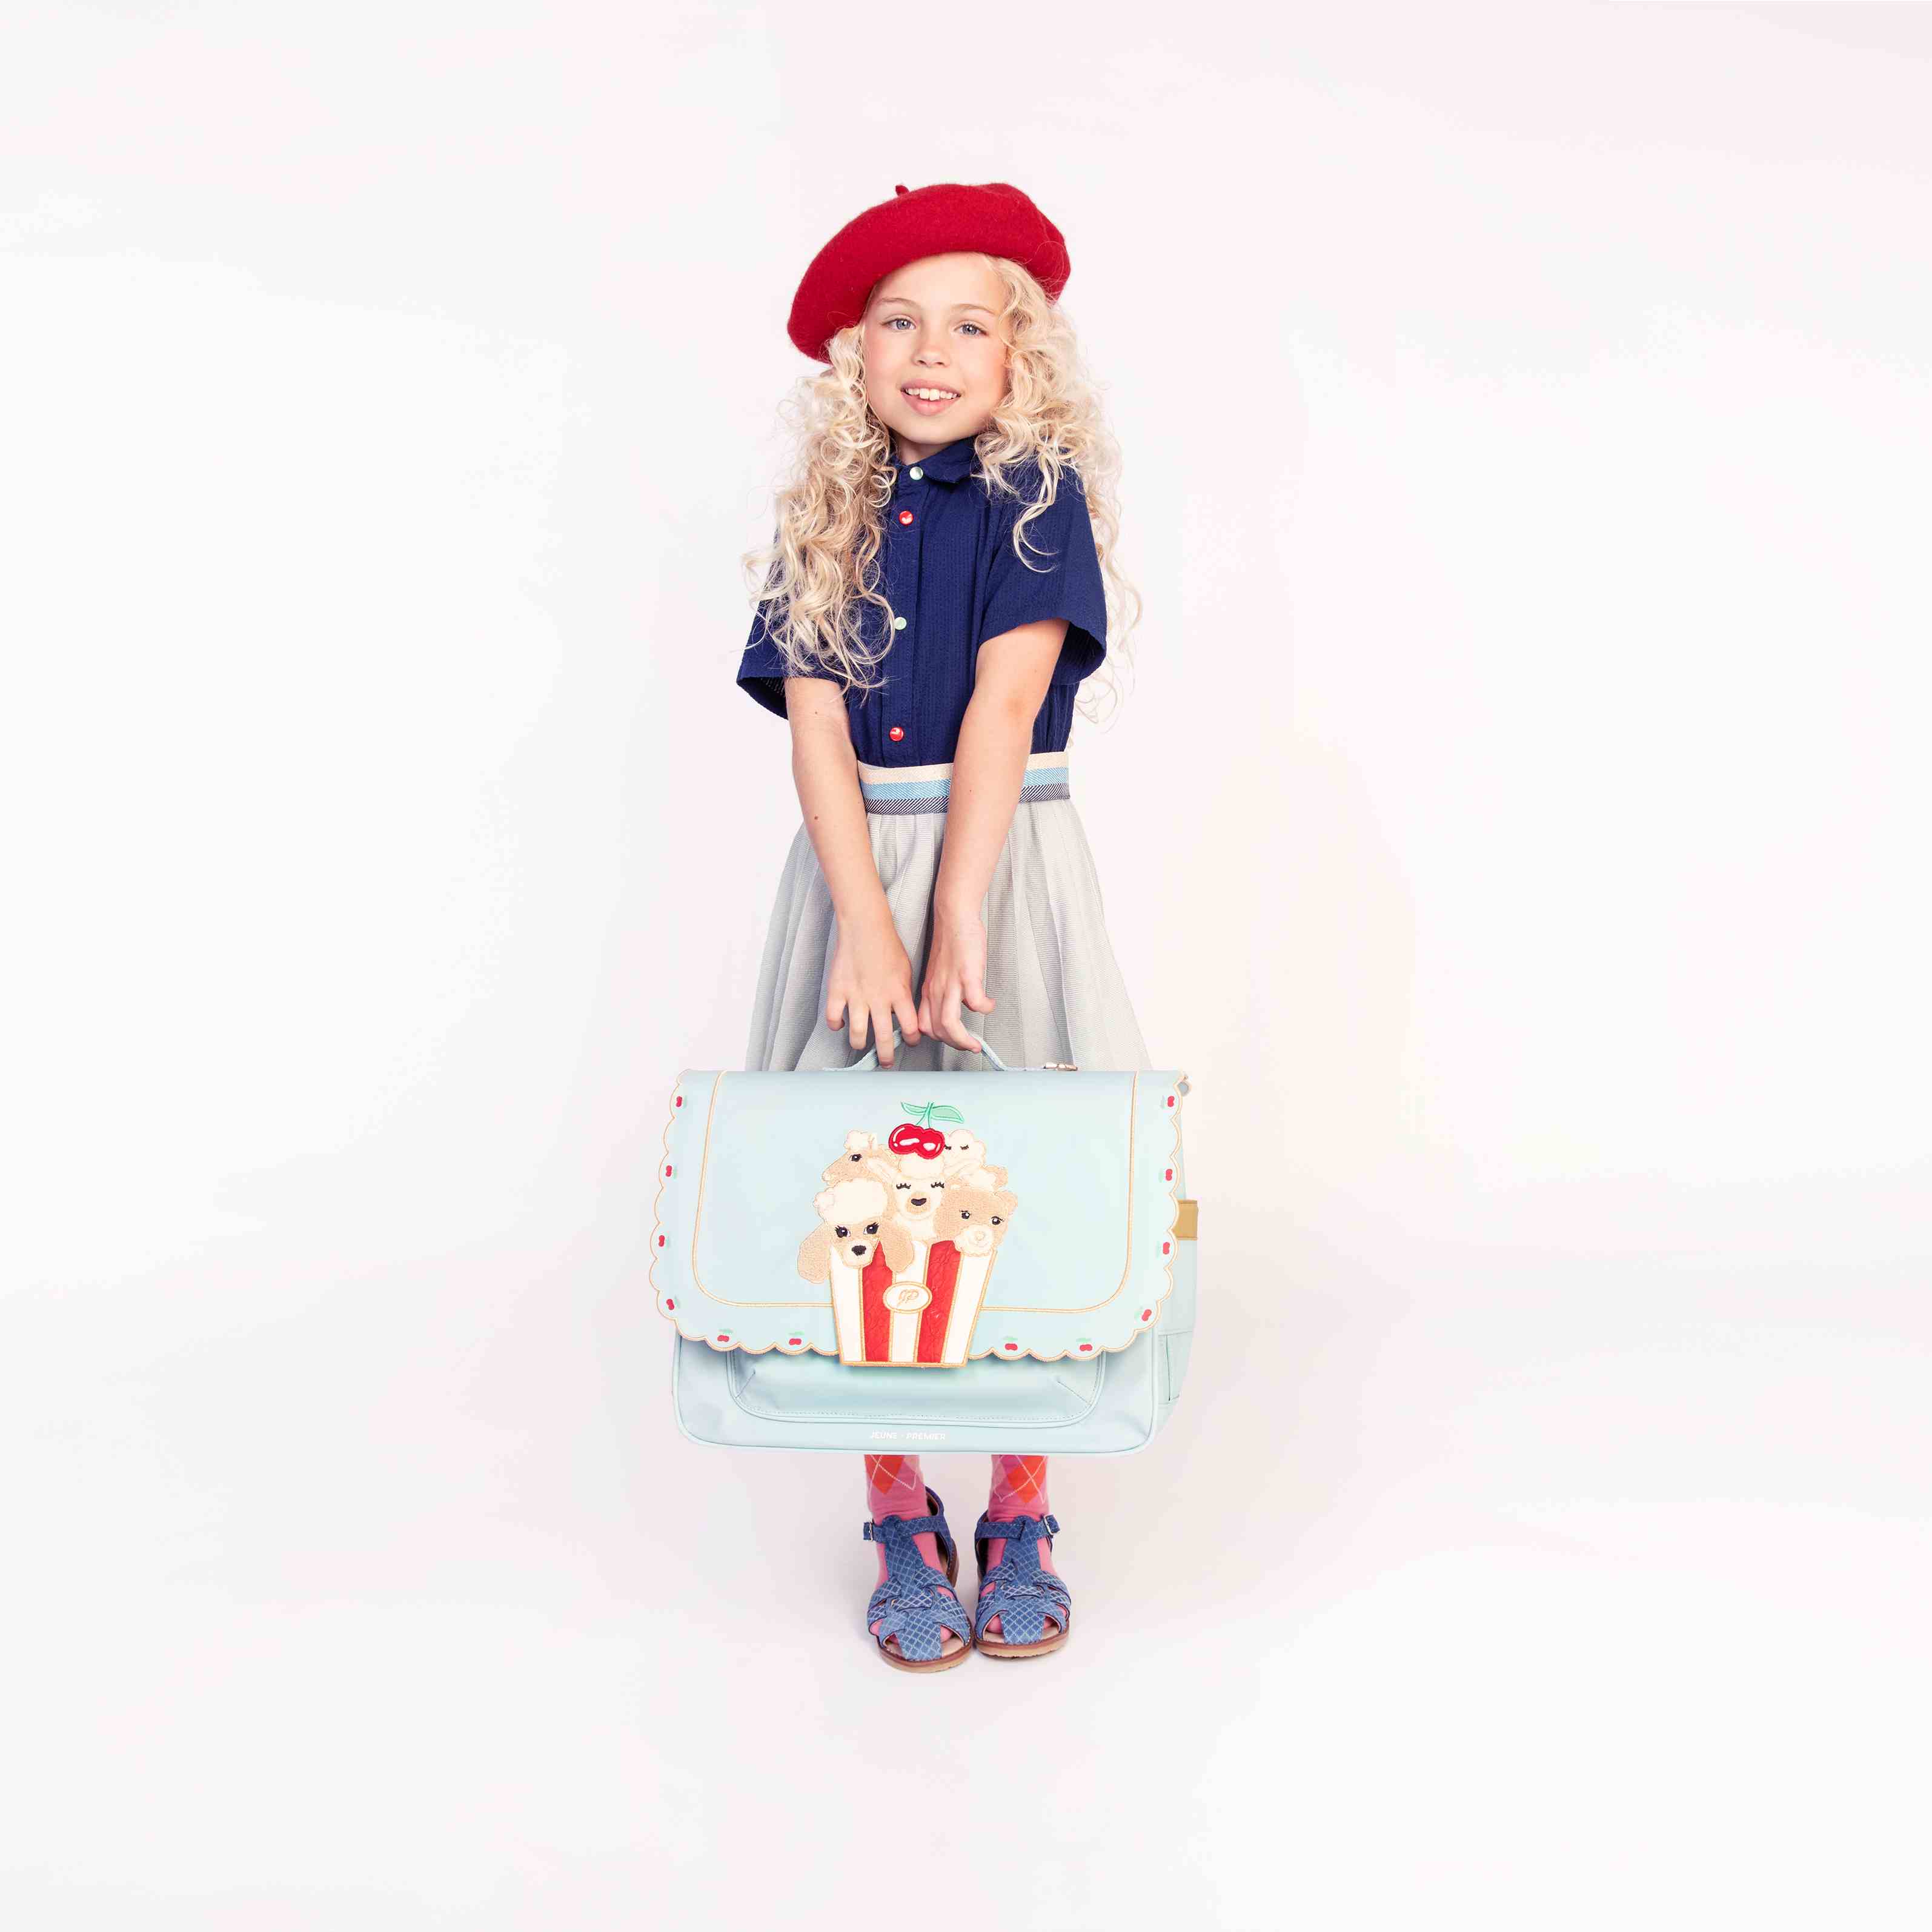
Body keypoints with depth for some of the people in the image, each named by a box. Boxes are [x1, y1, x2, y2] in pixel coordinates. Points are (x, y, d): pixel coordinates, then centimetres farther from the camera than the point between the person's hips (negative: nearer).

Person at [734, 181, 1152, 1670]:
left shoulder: (1039, 496, -2)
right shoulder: (827, 516, 7)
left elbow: (1002, 709, -12)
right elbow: (817, 725, -3)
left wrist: (959, 918, -19)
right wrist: (867, 924, -16)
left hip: (1007, 861, -2)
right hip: (856, 866, 3)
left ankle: (1022, 1517, 14)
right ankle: (902, 1517, 12)